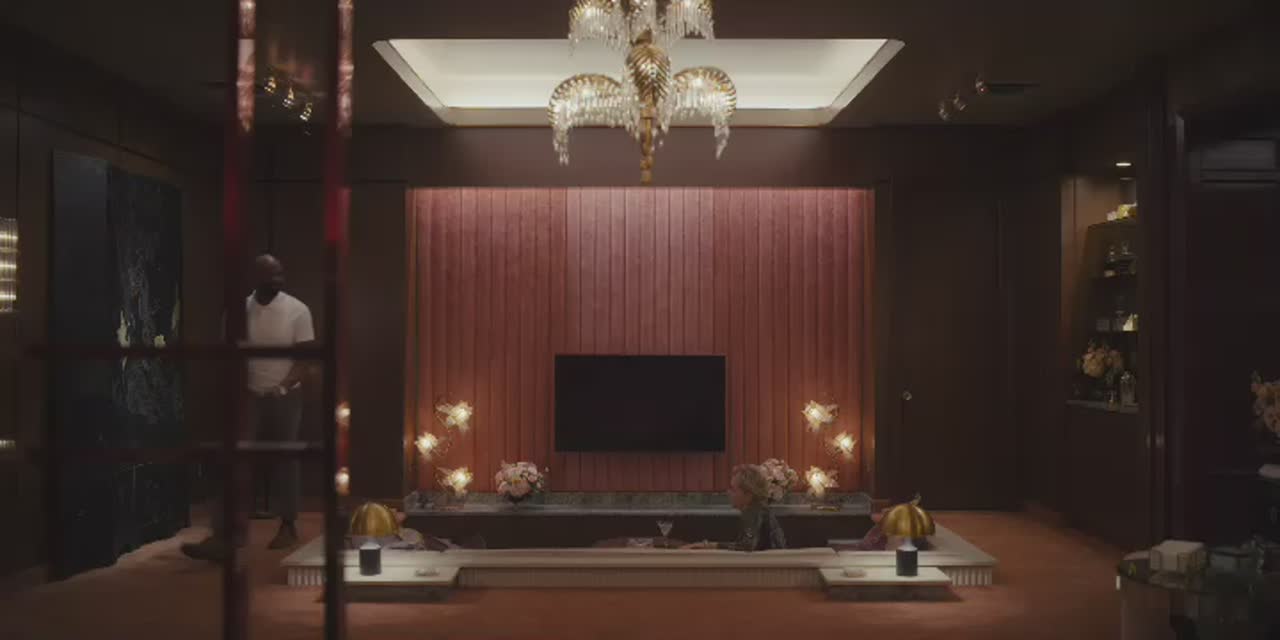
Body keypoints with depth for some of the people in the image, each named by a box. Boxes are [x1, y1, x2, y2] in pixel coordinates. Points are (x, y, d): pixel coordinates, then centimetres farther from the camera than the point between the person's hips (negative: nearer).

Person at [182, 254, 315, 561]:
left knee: (285, 460, 7)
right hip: (251, 397, 2)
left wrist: (282, 388, -17)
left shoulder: (297, 310, -6)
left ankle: (288, 527, 21)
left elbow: (304, 358, -7)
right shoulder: (240, 310, -1)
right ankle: (222, 534, -10)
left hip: (286, 397, -1)